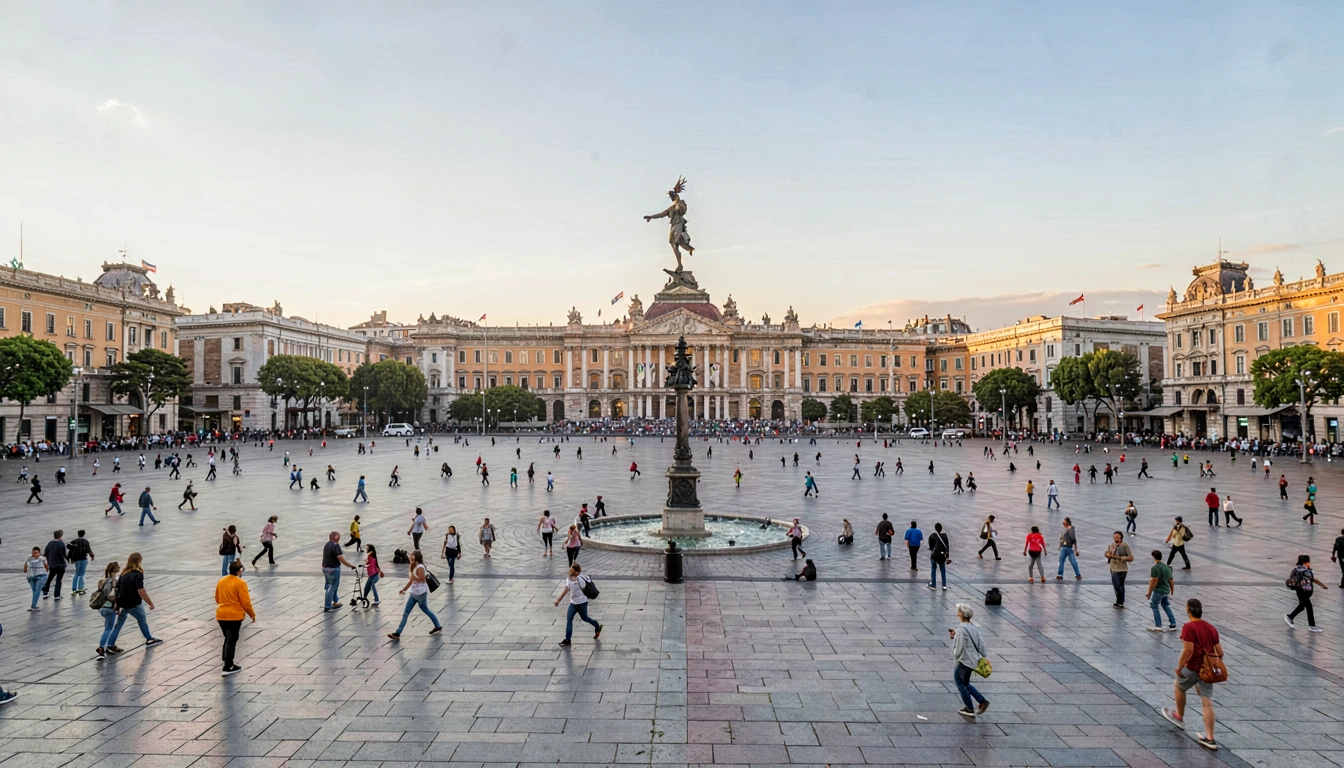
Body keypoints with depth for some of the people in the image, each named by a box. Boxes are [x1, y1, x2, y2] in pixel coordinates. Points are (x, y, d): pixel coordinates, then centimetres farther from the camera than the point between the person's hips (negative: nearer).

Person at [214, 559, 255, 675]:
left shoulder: (221, 581, 7)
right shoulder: (240, 583, -15)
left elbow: (217, 599, 19)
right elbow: (245, 602, -14)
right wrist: (252, 615, -1)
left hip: (221, 615, 7)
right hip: (234, 616, -7)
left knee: (228, 638, 23)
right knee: (231, 641, -3)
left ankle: (226, 660, 31)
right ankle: (228, 668, -3)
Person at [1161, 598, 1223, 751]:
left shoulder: (1188, 627, -15)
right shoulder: (1211, 628, 8)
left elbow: (1188, 650, -22)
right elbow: (1220, 652, 10)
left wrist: (1179, 667, -11)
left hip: (1193, 668, -6)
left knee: (1179, 686, 23)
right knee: (1207, 703, 6)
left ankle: (1179, 717, 40)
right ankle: (1210, 738, 6)